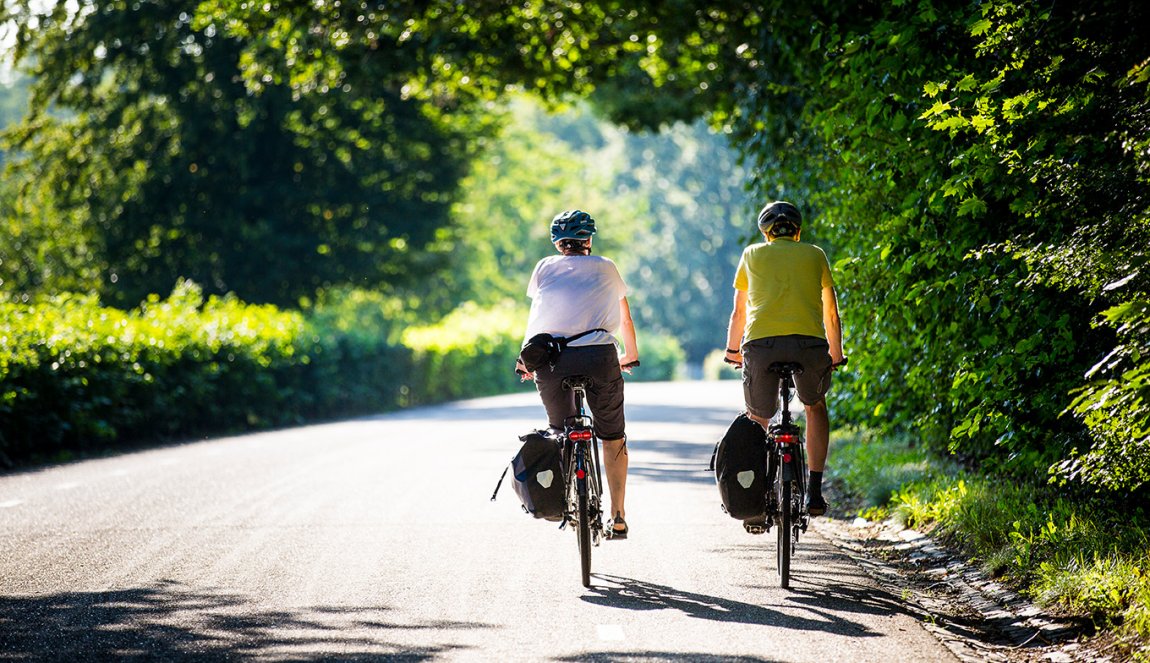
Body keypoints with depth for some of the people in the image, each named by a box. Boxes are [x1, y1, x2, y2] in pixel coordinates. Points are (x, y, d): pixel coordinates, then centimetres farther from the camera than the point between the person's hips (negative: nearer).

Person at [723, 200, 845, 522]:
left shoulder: (752, 254, 22)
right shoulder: (815, 255, 22)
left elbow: (739, 313, 28)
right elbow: (832, 316, 29)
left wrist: (733, 350, 44)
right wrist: (836, 354, 44)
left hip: (761, 343, 0)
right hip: (810, 344, 0)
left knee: (757, 420, 18)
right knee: (816, 407, 26)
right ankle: (814, 491, 17)